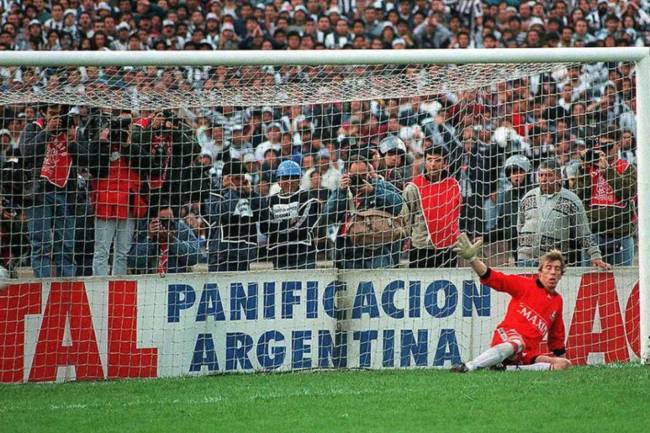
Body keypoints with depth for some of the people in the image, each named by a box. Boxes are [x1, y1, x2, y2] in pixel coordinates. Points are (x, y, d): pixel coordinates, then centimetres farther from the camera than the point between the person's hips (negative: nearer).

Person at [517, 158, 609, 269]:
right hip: (526, 259, 3)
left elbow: (584, 235, 2)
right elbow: (519, 228, 22)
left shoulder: (572, 201, 1)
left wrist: (595, 256, -5)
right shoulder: (528, 198, 12)